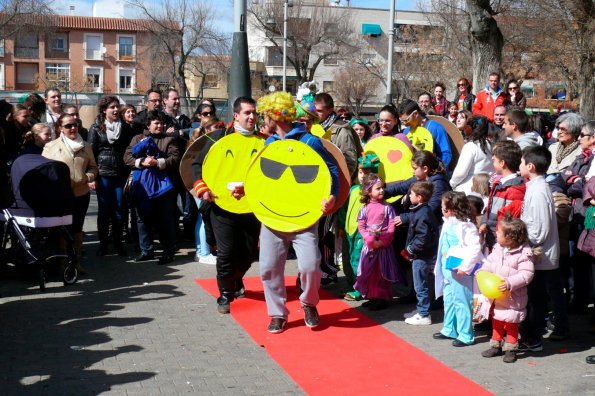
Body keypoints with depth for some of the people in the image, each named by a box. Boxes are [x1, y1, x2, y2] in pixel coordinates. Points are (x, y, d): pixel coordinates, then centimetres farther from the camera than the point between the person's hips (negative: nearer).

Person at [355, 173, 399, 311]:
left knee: (383, 272, 2)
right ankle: (372, 297, 19)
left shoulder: (387, 207, -3)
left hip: (384, 245, -2)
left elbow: (392, 226, -7)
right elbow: (361, 226, -1)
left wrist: (382, 241, -16)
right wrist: (370, 240, -13)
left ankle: (383, 298, 9)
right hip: (369, 244, 2)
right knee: (369, 272, 8)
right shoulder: (365, 208, 2)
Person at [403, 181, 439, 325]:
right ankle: (420, 310, 32)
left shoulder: (423, 214, -22)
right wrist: (410, 248, 12)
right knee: (420, 285, 20)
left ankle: (424, 315, 8)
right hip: (420, 255, 10)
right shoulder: (422, 210, 9)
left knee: (420, 285, -1)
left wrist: (411, 249, -16)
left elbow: (423, 237, -28)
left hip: (421, 257, -10)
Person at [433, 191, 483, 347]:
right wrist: (440, 267, 19)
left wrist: (465, 267, -24)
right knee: (449, 300, 19)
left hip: (460, 271, -9)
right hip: (447, 270, 9)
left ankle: (465, 335, 5)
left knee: (461, 302, -3)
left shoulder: (465, 225, -18)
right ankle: (449, 330, 32)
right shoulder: (448, 224, 9)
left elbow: (475, 248, -23)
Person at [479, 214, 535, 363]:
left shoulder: (523, 253, -21)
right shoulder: (498, 248, -1)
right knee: (496, 320, 17)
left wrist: (510, 283, -33)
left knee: (511, 323, 6)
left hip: (513, 297, -6)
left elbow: (526, 274, -25)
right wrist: (482, 272, -8)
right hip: (496, 296, 7)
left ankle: (511, 349, 20)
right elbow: (490, 262, 9)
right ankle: (496, 345, 31)